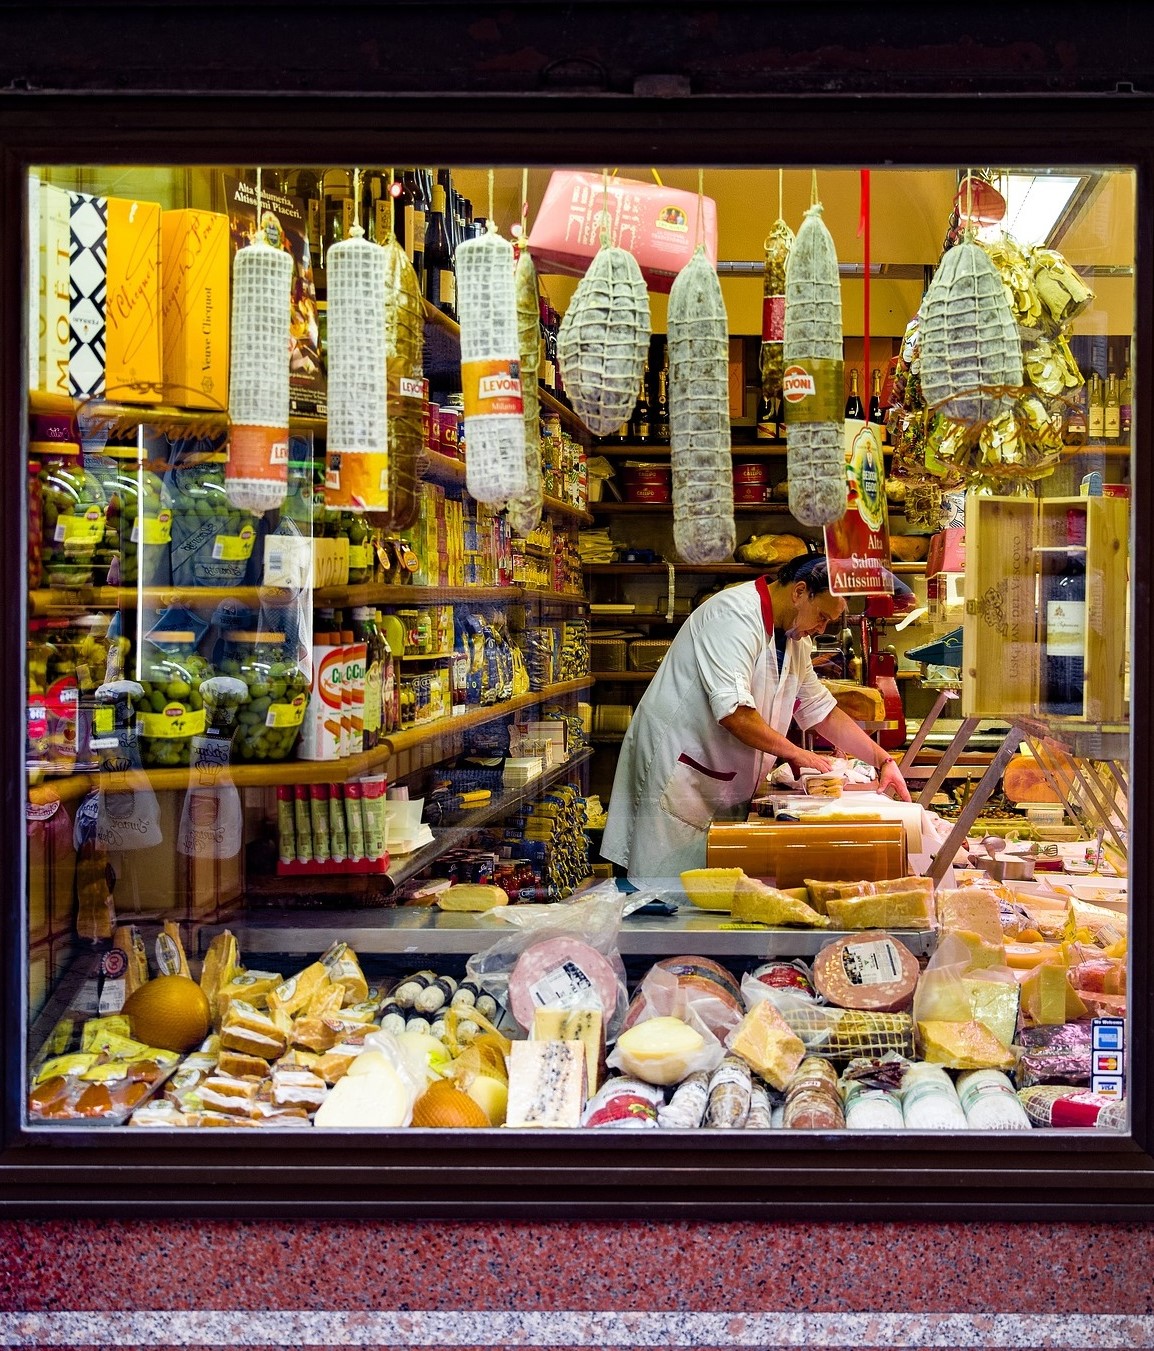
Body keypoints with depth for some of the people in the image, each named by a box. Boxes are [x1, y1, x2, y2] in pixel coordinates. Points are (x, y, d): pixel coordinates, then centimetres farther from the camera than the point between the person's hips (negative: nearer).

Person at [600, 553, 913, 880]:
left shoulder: (793, 639, 12)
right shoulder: (736, 616, -19)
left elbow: (823, 711, 18)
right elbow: (733, 711, -28)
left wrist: (883, 760, 10)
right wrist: (795, 753, -17)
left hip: (722, 786, 9)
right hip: (676, 767, -9)